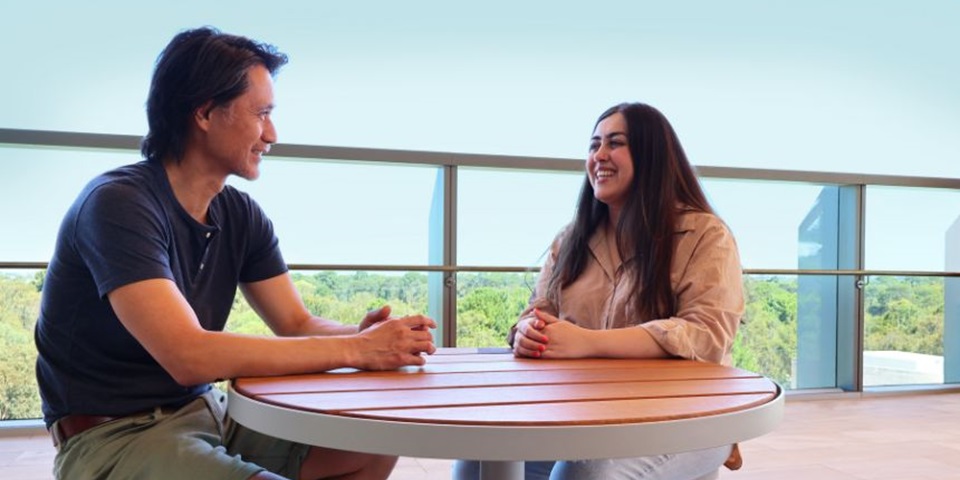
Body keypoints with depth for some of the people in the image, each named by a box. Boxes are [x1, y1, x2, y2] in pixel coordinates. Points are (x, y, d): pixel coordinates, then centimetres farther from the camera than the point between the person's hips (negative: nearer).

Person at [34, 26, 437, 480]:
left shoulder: (241, 215, 1)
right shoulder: (118, 204, -21)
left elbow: (297, 323, 4)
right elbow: (189, 355, -31)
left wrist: (363, 334, -19)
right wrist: (355, 349, -28)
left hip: (204, 411, 8)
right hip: (113, 436, -7)